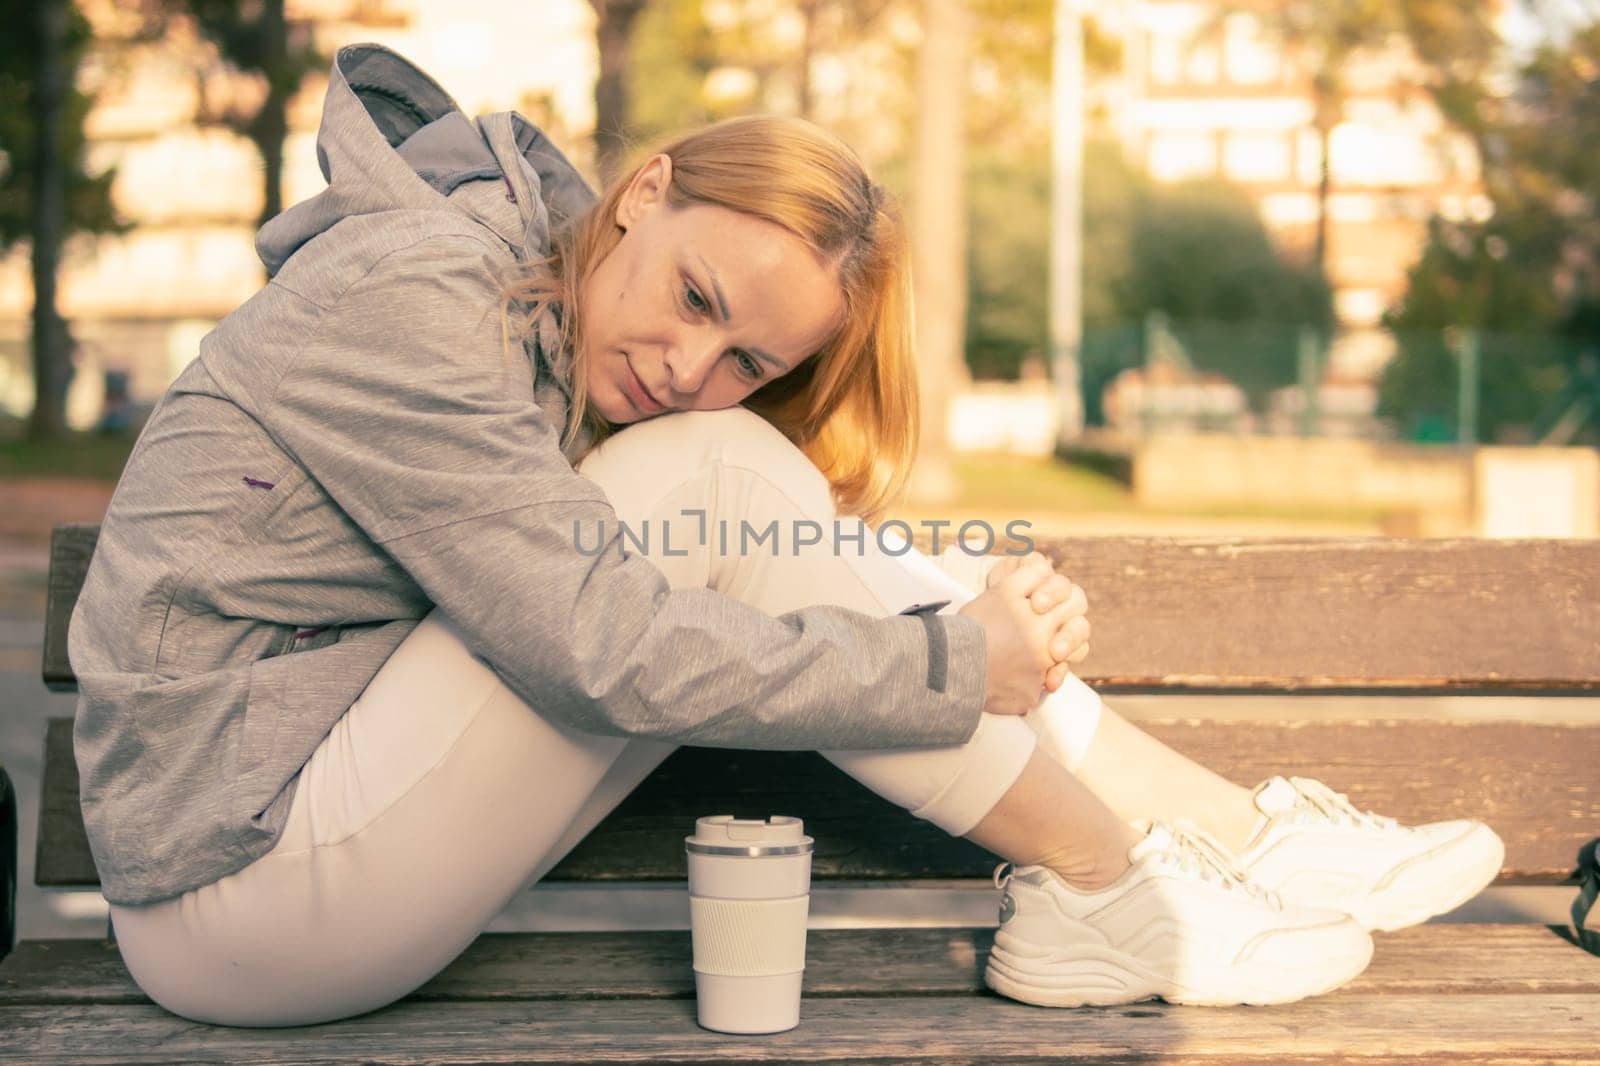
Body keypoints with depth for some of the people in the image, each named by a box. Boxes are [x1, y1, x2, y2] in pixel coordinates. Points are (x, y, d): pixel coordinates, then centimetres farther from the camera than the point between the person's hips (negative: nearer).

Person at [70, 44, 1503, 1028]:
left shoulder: (562, 344, 7)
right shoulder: (409, 293, -19)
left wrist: (983, 599, -14)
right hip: (240, 883, -8)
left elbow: (805, 540, 6)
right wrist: (958, 666, -20)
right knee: (714, 482, -22)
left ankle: (1228, 826, -4)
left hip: (335, 799, 8)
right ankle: (1104, 886, -12)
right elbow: (600, 647, -26)